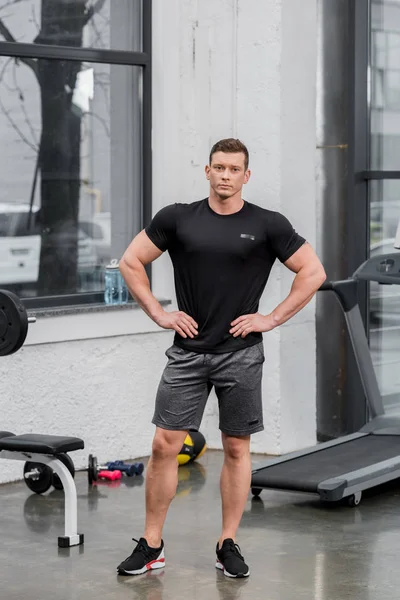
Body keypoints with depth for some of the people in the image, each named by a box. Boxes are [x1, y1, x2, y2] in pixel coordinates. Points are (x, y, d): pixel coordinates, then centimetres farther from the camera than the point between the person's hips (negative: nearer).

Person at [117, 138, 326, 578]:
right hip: (188, 351, 1)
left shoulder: (266, 225, -2)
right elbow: (131, 262, 8)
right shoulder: (178, 218, 2)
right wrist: (159, 314, 1)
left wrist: (273, 318, -4)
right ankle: (151, 545, 7)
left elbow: (313, 272, 0)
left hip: (240, 354, -1)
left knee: (237, 448, 5)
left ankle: (228, 544, 16)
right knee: (164, 444, -3)